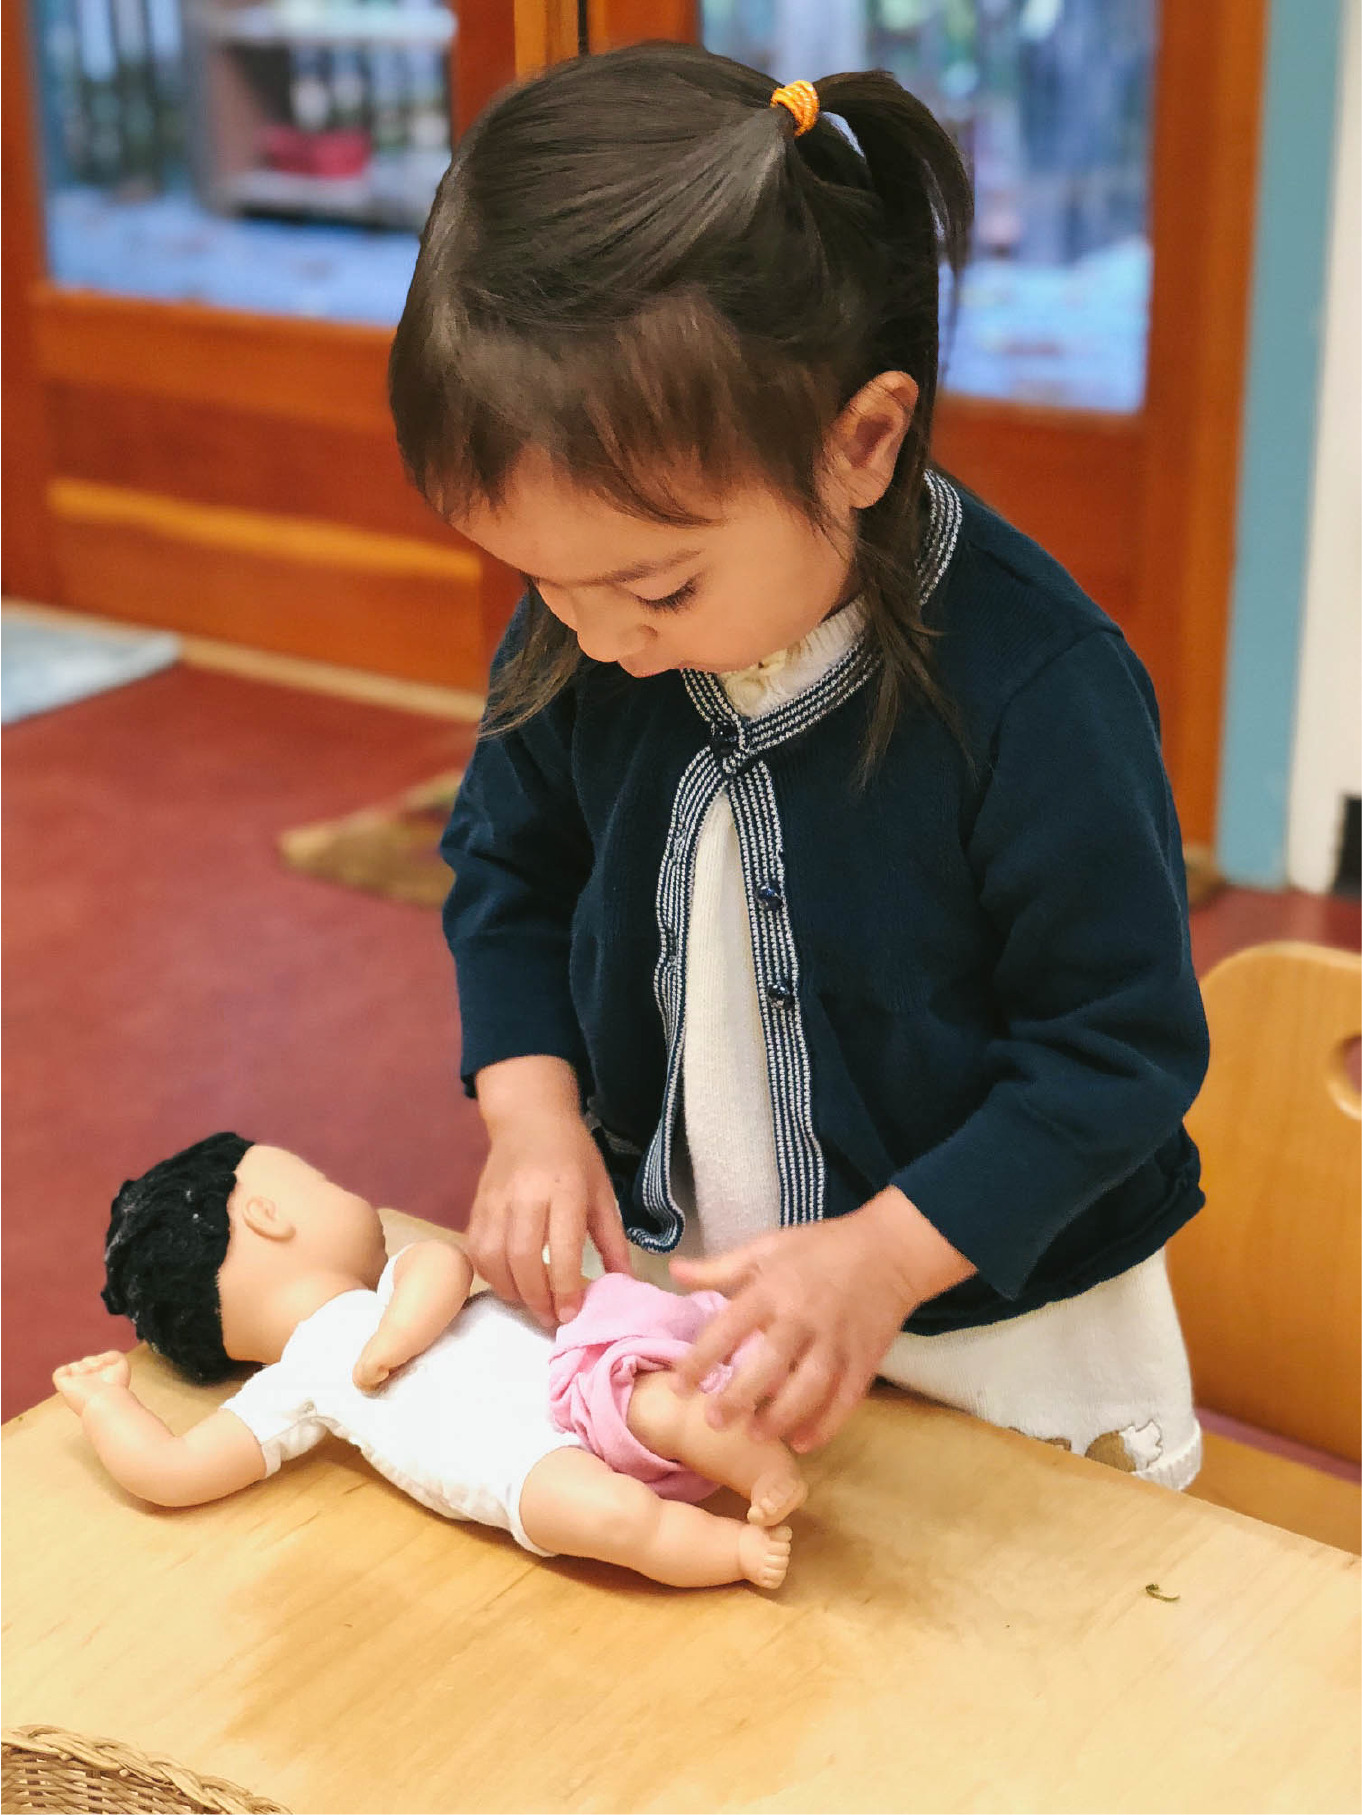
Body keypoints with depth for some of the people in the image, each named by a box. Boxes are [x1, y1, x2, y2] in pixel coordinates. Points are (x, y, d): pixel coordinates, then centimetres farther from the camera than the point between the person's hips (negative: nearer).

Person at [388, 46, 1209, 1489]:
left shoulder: (1038, 691, -29)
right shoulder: (572, 637, -12)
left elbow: (1124, 1048, -20)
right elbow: (511, 871, 5)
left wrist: (885, 1258, -26)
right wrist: (532, 1109, -9)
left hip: (992, 1305, -4)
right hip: (669, 1273, 5)